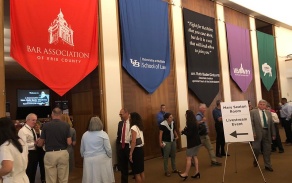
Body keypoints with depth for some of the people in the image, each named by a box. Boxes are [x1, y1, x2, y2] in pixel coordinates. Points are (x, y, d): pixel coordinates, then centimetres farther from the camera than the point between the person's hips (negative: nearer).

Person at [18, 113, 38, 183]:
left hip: (35, 153, 9)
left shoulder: (33, 129, 13)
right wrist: (34, 143, -25)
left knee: (33, 172, 19)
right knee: (28, 173, 0)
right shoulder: (23, 130, -16)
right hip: (29, 154, -9)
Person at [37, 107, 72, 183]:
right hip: (63, 153, 1)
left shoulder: (46, 125, -3)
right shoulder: (66, 125, -2)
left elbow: (40, 144, 2)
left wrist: (37, 142, 25)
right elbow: (69, 142, -5)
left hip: (50, 154, -1)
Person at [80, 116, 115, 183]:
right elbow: (108, 148, -7)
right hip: (101, 159, -3)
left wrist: (84, 156, 29)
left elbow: (82, 149, 14)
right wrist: (110, 156, 9)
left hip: (88, 160, 4)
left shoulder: (84, 135, 6)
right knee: (105, 178, 5)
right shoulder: (103, 134, -6)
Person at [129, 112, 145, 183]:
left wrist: (130, 154, -19)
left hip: (136, 150, -9)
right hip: (140, 149, 9)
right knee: (141, 171, 16)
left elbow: (133, 142, -22)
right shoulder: (139, 127, 11)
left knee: (136, 172, 1)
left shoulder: (133, 127, -16)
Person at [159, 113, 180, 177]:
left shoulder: (173, 123, 0)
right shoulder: (163, 124, -19)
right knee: (166, 156, 2)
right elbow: (160, 134, -17)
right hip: (166, 142, -6)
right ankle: (166, 171, 13)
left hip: (173, 141, 6)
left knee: (173, 155, 16)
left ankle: (174, 169, 30)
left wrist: (176, 136, -1)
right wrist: (160, 142, -19)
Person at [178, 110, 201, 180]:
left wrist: (183, 131, -8)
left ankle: (186, 174, 2)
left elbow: (189, 134, -21)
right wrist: (185, 130, -1)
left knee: (188, 158, -4)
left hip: (192, 143, -10)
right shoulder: (193, 122, 11)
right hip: (197, 142, 10)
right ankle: (197, 172, 13)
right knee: (195, 157, 13)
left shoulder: (190, 123, -18)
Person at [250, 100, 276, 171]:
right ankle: (255, 160, 26)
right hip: (258, 133, -4)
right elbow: (251, 123, -7)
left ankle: (268, 166, 20)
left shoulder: (268, 113, 14)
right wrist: (253, 132, -16)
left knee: (267, 150, 8)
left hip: (267, 132, 4)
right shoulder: (253, 112, -1)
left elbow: (272, 124, 14)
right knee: (256, 148, -3)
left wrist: (273, 134, 11)